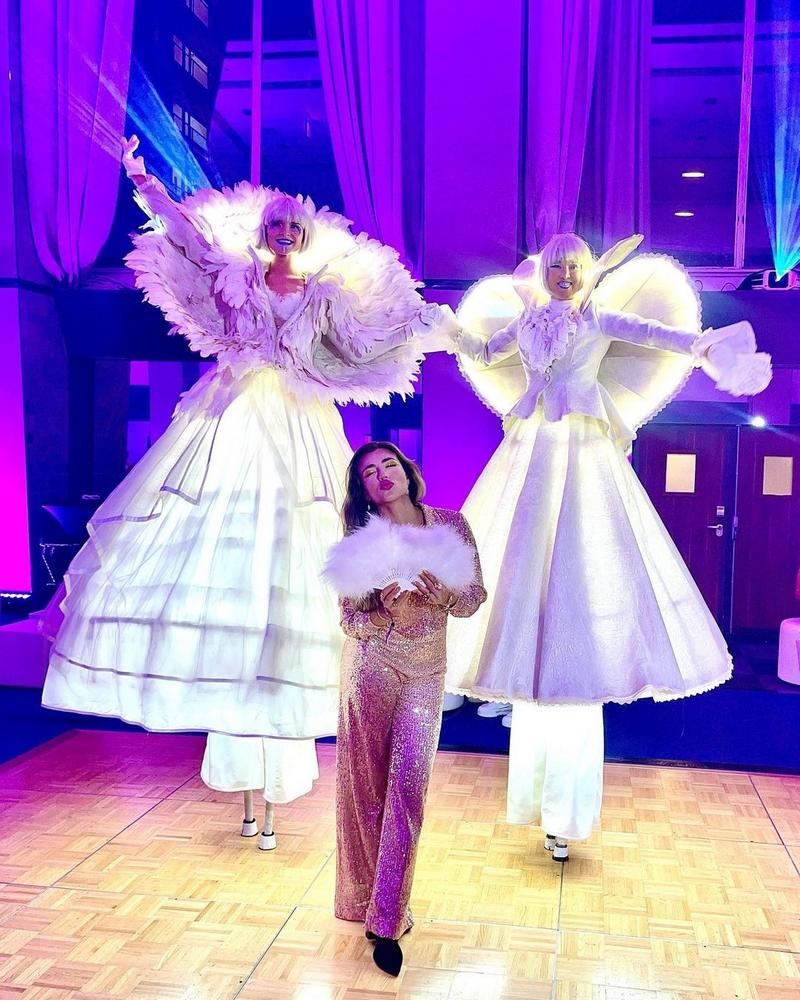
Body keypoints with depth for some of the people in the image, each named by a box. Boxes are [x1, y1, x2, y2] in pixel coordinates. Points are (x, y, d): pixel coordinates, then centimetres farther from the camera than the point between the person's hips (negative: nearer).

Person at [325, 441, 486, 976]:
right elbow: (348, 619, 1)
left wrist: (444, 595, -19)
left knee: (408, 786, -3)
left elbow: (476, 595, 2)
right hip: (371, 667, 0)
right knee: (367, 785, 6)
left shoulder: (452, 524, 0)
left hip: (426, 671, 0)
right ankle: (369, 899, 27)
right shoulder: (361, 539, -1)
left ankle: (387, 921, 7)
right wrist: (385, 611, -19)